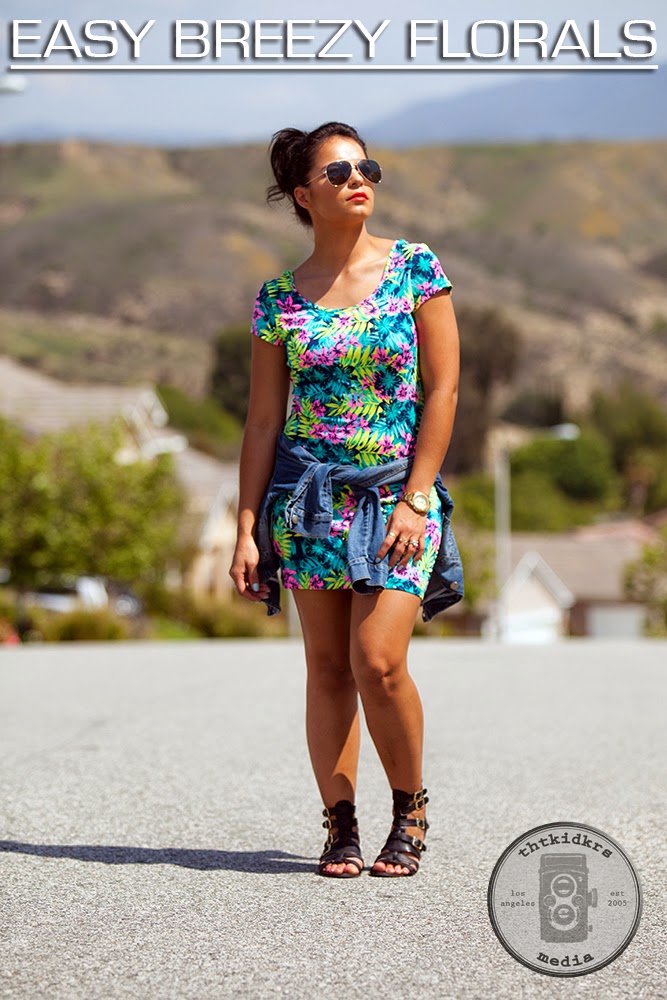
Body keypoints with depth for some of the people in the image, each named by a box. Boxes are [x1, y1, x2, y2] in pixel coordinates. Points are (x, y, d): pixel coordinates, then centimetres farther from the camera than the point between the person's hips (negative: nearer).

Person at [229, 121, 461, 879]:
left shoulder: (416, 269, 0)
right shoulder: (280, 299, 3)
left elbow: (443, 389, -2)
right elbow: (263, 421, 5)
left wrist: (415, 498, -9)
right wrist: (247, 528, 0)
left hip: (397, 494, -2)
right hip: (310, 496, 2)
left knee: (378, 663, -11)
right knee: (327, 667, 4)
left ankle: (411, 808, 11)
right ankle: (340, 824, 14)